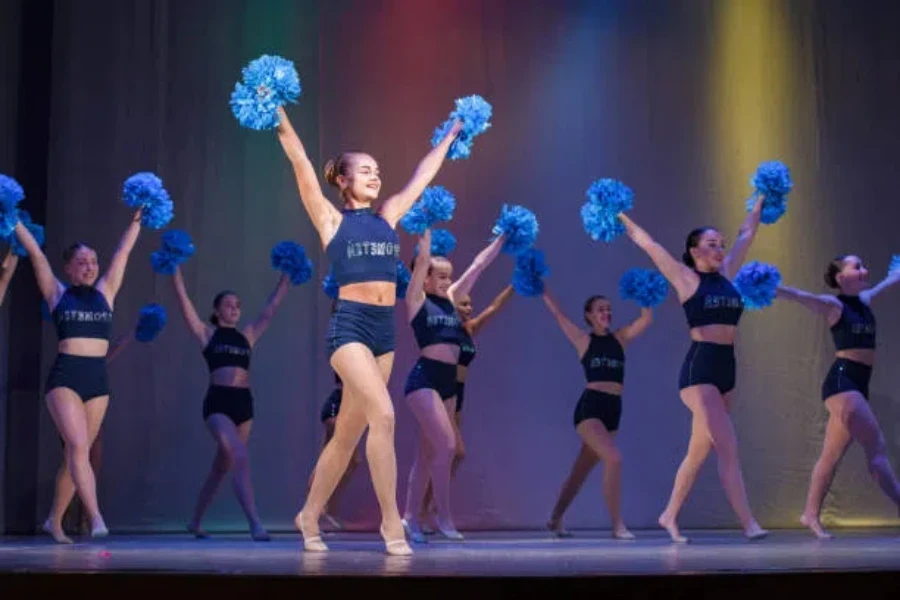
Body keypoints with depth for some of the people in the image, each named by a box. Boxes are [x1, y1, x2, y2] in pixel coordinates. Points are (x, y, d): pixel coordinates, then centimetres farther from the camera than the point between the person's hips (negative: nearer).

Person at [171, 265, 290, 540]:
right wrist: (176, 270, -5)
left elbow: (271, 307, 19)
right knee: (240, 458, -21)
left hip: (244, 403, 5)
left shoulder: (247, 335, 15)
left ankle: (195, 522, 28)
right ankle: (255, 524, -24)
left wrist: (285, 278, 19)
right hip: (218, 402, -5)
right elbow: (183, 300, 0)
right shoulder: (207, 333, 5)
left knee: (221, 466, 12)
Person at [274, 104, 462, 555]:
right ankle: (391, 522, -13)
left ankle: (309, 516, 25)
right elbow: (301, 166, -7)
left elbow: (422, 175, 24)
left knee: (348, 433, 10)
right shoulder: (332, 219, 2)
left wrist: (451, 136, 32)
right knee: (383, 416, -21)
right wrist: (281, 119, -16)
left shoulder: (388, 216, 15)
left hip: (385, 329, 6)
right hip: (350, 325, -6)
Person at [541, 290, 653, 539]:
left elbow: (646, 318, 7)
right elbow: (558, 313, 1)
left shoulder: (620, 337, 13)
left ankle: (555, 520, 26)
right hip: (589, 407, -5)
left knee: (582, 470, 13)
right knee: (613, 458, -22)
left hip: (613, 410, 5)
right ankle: (617, 525, -16)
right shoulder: (583, 340, 3)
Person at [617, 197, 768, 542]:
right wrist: (620, 217, 7)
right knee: (727, 447, -12)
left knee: (700, 450, 10)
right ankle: (748, 523, -13)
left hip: (727, 368, 7)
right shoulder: (686, 279, -2)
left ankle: (670, 516, 21)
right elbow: (648, 244, 0)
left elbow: (747, 235, 25)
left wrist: (759, 203, 33)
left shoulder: (727, 274, 14)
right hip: (699, 369, -7)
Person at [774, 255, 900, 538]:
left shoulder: (864, 300, 17)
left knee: (832, 454, 7)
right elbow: (797, 295, -20)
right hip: (842, 381, -8)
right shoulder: (833, 304, -5)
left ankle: (811, 515, 9)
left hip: (858, 385, 8)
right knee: (876, 447, -10)